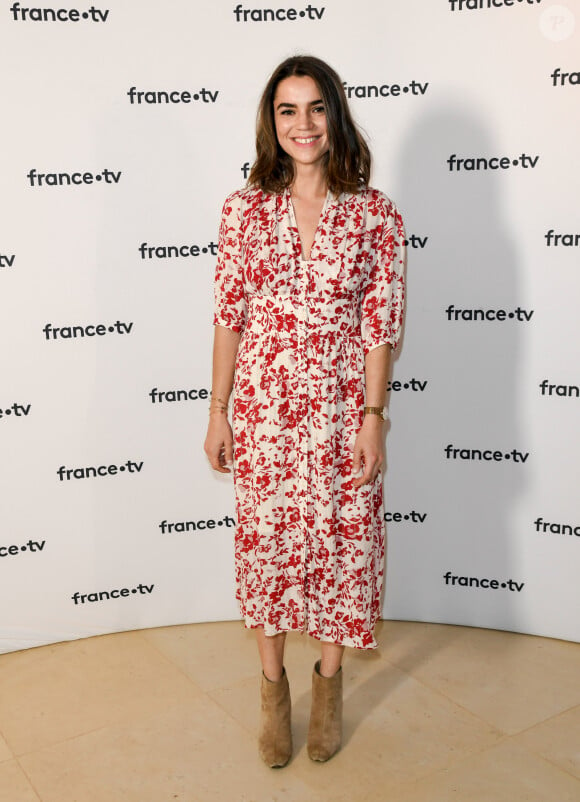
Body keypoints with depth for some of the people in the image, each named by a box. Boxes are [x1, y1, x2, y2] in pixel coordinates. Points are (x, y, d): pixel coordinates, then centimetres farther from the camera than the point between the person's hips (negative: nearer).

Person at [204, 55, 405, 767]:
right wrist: (218, 411, 1)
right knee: (264, 540, 11)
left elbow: (379, 324, -3)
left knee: (341, 543, 10)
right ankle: (273, 687, 33)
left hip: (340, 408, 0)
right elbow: (229, 315, 1)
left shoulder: (375, 214, -4)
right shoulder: (245, 209, -1)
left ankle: (329, 681, 35)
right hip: (263, 406, 1)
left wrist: (373, 417, -7)